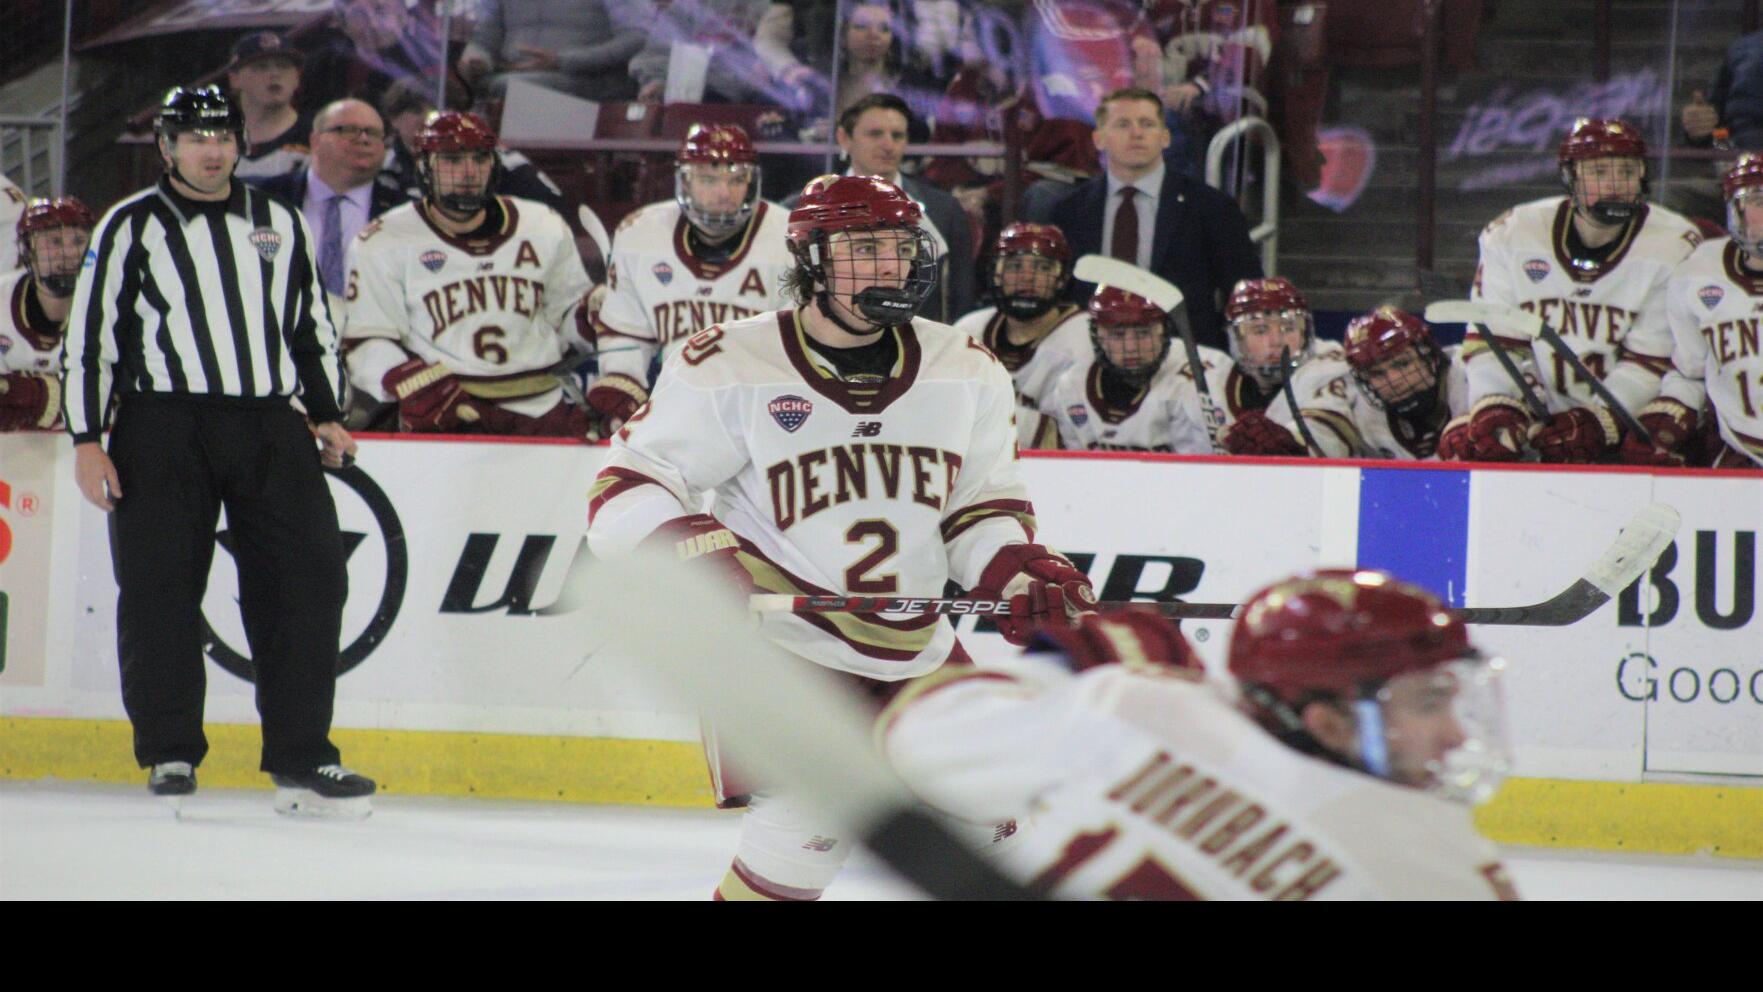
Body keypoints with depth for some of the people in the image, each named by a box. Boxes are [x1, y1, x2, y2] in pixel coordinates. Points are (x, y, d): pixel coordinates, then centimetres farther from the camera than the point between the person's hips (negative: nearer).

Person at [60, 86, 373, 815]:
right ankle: (170, 755, 7)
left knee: (308, 578, -6)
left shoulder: (280, 226, 16)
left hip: (269, 427, 3)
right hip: (163, 426, -3)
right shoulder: (131, 228, 4)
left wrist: (327, 413, 15)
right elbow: (88, 336, 2)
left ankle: (301, 759, -3)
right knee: (160, 590, -5)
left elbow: (313, 325, 24)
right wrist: (86, 441, -4)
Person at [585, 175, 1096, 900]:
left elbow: (983, 506, 14)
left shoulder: (966, 374, 4)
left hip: (917, 650, 6)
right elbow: (627, 487, -8)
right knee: (812, 823, -23)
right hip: (782, 639, -6)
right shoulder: (729, 369, -10)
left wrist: (1022, 575, -6)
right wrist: (692, 551, -27)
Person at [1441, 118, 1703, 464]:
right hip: (1540, 416, 2)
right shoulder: (1512, 236, -4)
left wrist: (1600, 420, -24)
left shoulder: (1676, 248, -11)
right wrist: (1496, 407, -21)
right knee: (1461, 443, -19)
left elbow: (1652, 360, -12)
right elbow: (1490, 338, -4)